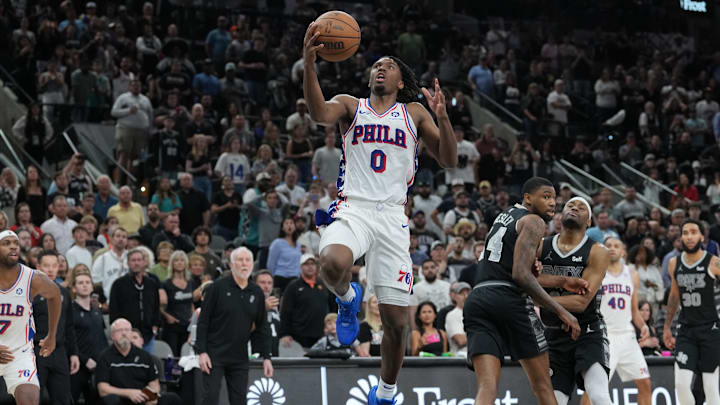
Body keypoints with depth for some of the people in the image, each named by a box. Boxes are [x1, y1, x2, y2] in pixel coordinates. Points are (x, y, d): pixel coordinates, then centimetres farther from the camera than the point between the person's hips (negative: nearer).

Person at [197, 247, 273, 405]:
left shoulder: (257, 293, 8)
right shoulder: (217, 287, -5)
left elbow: (262, 328, 14)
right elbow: (203, 321, -6)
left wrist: (266, 357, 7)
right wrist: (202, 352, -13)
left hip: (240, 358, 4)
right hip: (215, 355, -4)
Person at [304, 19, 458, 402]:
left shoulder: (414, 112, 15)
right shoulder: (351, 105, 12)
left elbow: (449, 161, 8)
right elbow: (320, 113, -12)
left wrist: (442, 117, -9)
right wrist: (308, 65, -27)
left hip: (393, 216, 2)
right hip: (352, 209, -2)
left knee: (396, 321, 1)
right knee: (334, 263, -37)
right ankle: (348, 299, -1)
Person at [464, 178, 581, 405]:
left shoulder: (504, 216, 27)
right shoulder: (533, 222, 0)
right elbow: (521, 274, -13)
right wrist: (561, 311, -12)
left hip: (476, 300, 7)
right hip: (509, 299, -7)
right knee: (542, 386, 6)